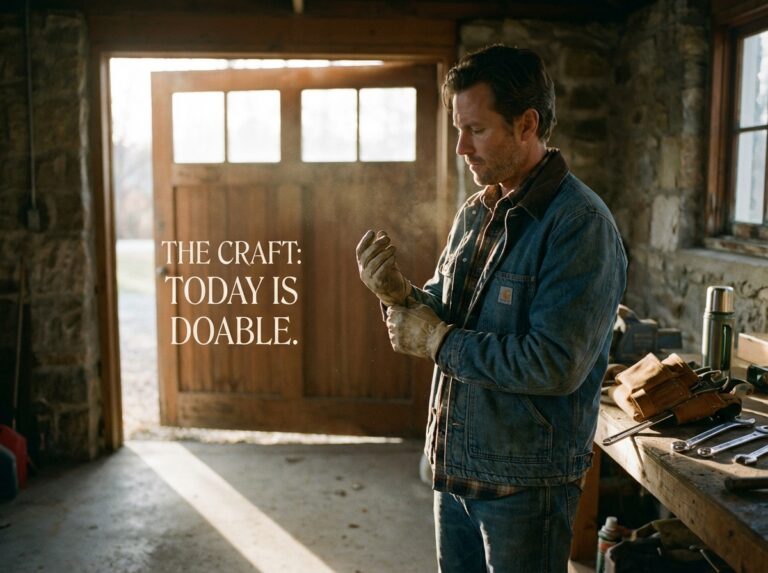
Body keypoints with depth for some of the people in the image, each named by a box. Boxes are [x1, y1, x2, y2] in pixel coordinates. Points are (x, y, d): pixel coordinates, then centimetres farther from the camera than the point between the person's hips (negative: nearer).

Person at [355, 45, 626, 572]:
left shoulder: (581, 224, -19)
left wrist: (439, 342, -19)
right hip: (455, 466, 7)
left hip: (526, 483, -7)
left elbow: (556, 365, -26)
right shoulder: (474, 213, 5)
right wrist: (399, 294, -11)